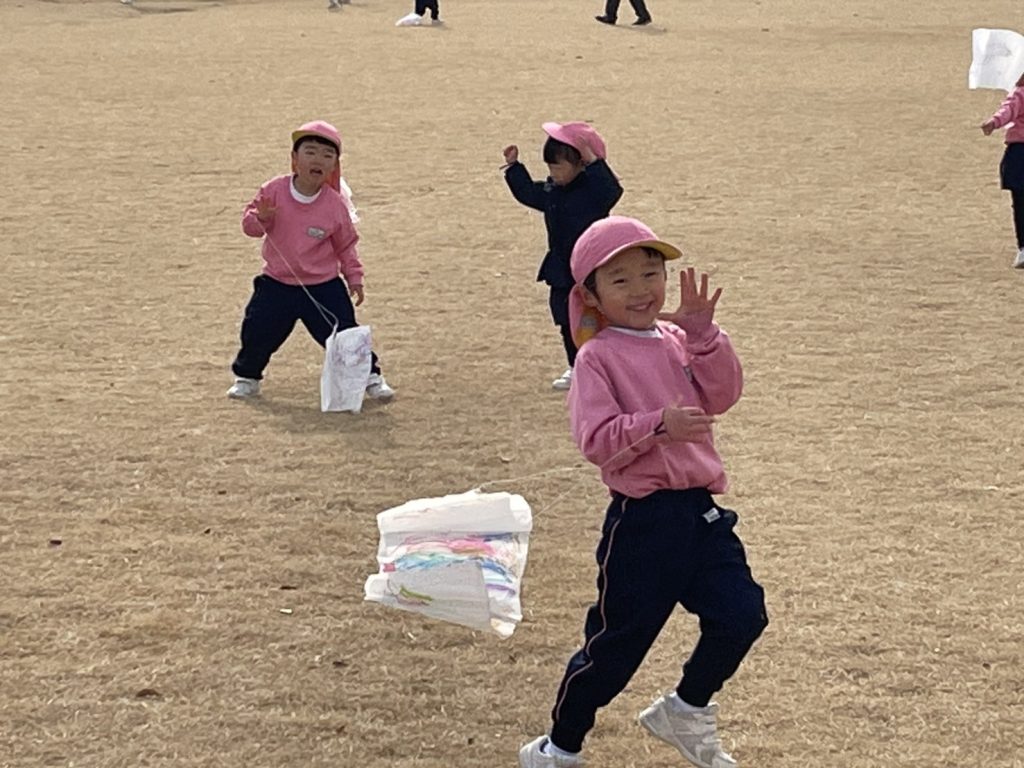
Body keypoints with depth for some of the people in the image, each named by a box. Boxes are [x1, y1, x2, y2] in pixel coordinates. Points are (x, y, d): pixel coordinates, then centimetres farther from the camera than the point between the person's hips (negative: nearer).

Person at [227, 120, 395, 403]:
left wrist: (354, 278, 4)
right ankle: (246, 377, 31)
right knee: (257, 332, 6)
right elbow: (249, 223, -2)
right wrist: (260, 219, -24)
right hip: (277, 285, 1)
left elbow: (346, 245, 3)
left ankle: (370, 376, 18)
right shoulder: (274, 191, -9)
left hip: (323, 287, -1)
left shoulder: (335, 205, -10)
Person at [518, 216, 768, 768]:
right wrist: (658, 425, -27)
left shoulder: (676, 342, 11)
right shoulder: (598, 356, -7)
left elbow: (722, 394, -2)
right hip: (643, 519, -6)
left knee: (742, 614, -1)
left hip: (701, 511, 6)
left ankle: (685, 712, 24)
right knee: (618, 639, 3)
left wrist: (702, 335, -11)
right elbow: (596, 440, -17)